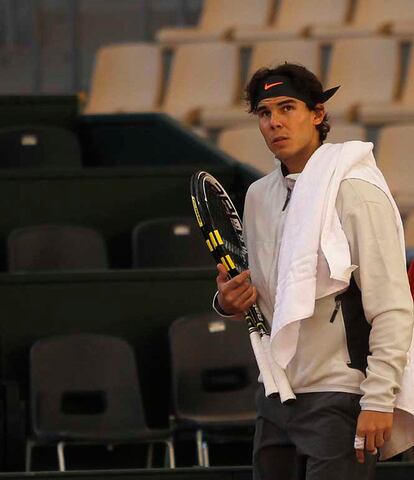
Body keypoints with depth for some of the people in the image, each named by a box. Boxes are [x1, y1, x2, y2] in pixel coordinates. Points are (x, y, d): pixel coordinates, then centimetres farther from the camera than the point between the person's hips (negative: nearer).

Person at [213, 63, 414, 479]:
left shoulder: (356, 191, -9)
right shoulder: (258, 196, 13)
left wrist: (378, 400, -20)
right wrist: (229, 302, 0)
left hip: (339, 400, -7)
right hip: (276, 396, 7)